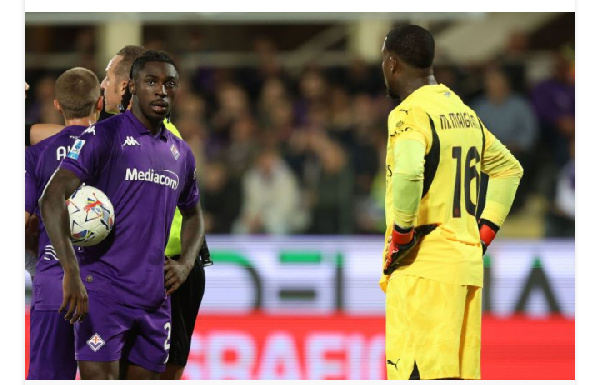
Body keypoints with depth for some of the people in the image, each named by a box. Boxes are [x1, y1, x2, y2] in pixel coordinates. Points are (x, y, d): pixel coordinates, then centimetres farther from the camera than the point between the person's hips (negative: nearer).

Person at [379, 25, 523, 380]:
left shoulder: (408, 114, -11)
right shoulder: (463, 111, 15)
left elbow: (408, 175, -30)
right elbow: (509, 168, 26)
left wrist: (400, 236, -17)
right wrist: (486, 230, 21)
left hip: (422, 267, -8)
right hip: (468, 263, 8)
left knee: (419, 373, -9)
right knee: (460, 374, 9)